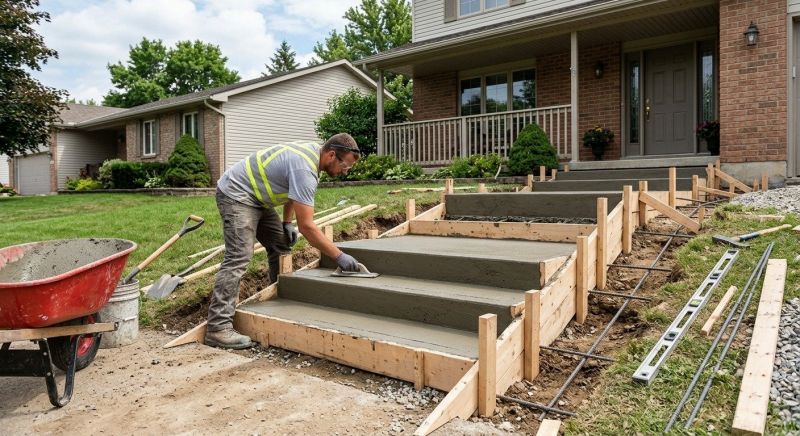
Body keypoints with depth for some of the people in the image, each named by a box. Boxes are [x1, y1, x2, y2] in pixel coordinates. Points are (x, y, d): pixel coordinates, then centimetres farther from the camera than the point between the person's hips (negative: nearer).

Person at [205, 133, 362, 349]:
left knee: (280, 245, 9)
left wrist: (287, 223, 7)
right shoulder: (304, 169, -29)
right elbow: (306, 226, -31)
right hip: (236, 194, -10)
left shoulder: (313, 151, 1)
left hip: (255, 197, 11)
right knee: (238, 258, -19)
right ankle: (218, 328, -20)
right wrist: (339, 256, -26)